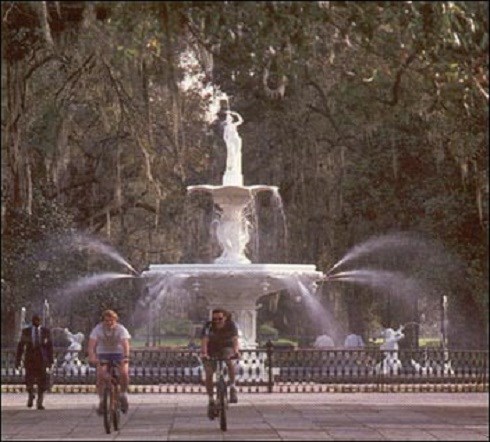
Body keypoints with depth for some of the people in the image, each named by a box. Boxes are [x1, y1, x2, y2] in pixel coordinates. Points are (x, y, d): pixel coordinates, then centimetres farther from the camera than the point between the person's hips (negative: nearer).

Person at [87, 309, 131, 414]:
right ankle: (101, 401, -11)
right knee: (100, 376, -21)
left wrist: (126, 357, -49)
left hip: (118, 354, -1)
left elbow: (125, 344, -31)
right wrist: (92, 357, -44)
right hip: (103, 354, 1)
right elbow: (91, 344, -26)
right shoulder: (98, 329, -15)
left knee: (124, 373, -24)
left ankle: (123, 396, -1)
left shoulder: (121, 329, -17)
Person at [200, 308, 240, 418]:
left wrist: (236, 351, -56)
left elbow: (235, 339, -37)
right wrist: (203, 353, -56)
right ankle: (211, 400, 6)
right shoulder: (208, 326, -24)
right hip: (212, 350, 1)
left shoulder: (231, 325, -22)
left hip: (227, 348, -1)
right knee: (209, 375, -12)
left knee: (229, 360, -34)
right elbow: (204, 340, -37)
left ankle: (232, 387, -22)